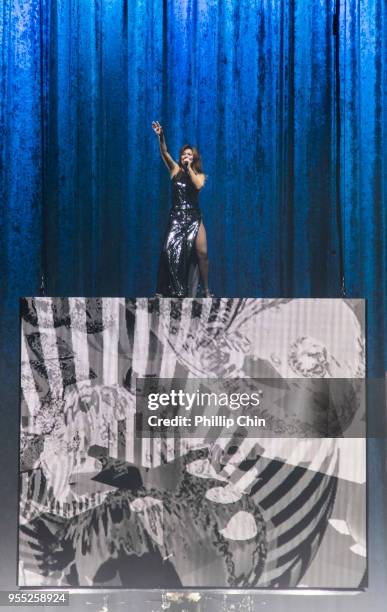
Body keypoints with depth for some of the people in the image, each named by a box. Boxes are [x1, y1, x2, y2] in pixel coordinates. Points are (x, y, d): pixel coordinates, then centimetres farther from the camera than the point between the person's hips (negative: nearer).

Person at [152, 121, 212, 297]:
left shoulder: (200, 175, 9)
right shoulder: (175, 170, 8)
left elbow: (198, 185, -13)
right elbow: (165, 153, -6)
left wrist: (189, 168, -8)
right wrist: (161, 136, -21)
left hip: (194, 218, 1)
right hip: (177, 217, -1)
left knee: (202, 253, -6)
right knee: (170, 251, -16)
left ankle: (206, 290, 8)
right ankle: (163, 291, -11)